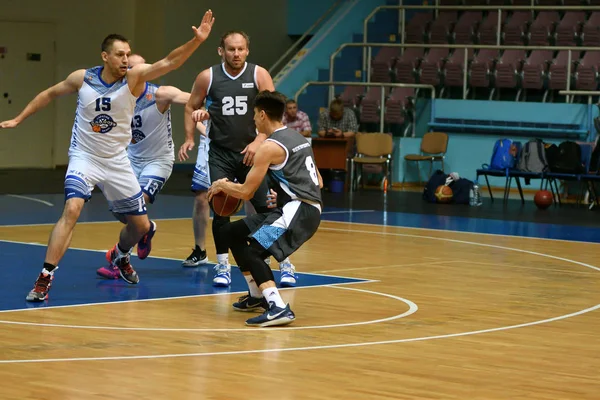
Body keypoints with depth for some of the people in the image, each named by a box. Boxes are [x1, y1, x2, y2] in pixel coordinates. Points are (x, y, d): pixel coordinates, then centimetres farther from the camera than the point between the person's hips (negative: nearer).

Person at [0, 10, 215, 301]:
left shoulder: (134, 78, -12)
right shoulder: (82, 78, -11)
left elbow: (169, 62, -27)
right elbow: (49, 94, 7)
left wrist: (196, 41, -41)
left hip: (117, 162, 2)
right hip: (84, 158, -2)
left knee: (141, 225, 8)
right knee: (72, 210, -27)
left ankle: (120, 256, 43)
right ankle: (45, 278, -23)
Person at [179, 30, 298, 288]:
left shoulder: (259, 75, -5)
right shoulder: (208, 77, -2)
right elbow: (191, 107, 12)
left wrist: (259, 141, -19)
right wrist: (189, 138, 1)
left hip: (251, 152, 0)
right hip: (220, 153, 1)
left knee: (266, 207, -2)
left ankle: (285, 264, 9)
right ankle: (223, 266, 5)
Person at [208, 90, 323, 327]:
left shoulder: (270, 147, -10)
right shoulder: (296, 138, 17)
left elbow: (246, 192, -9)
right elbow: (318, 183, 22)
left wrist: (222, 186, 10)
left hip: (298, 210, -9)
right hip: (307, 207, 9)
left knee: (252, 250, -20)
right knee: (232, 232, 19)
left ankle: (278, 308, -33)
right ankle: (257, 295, 31)